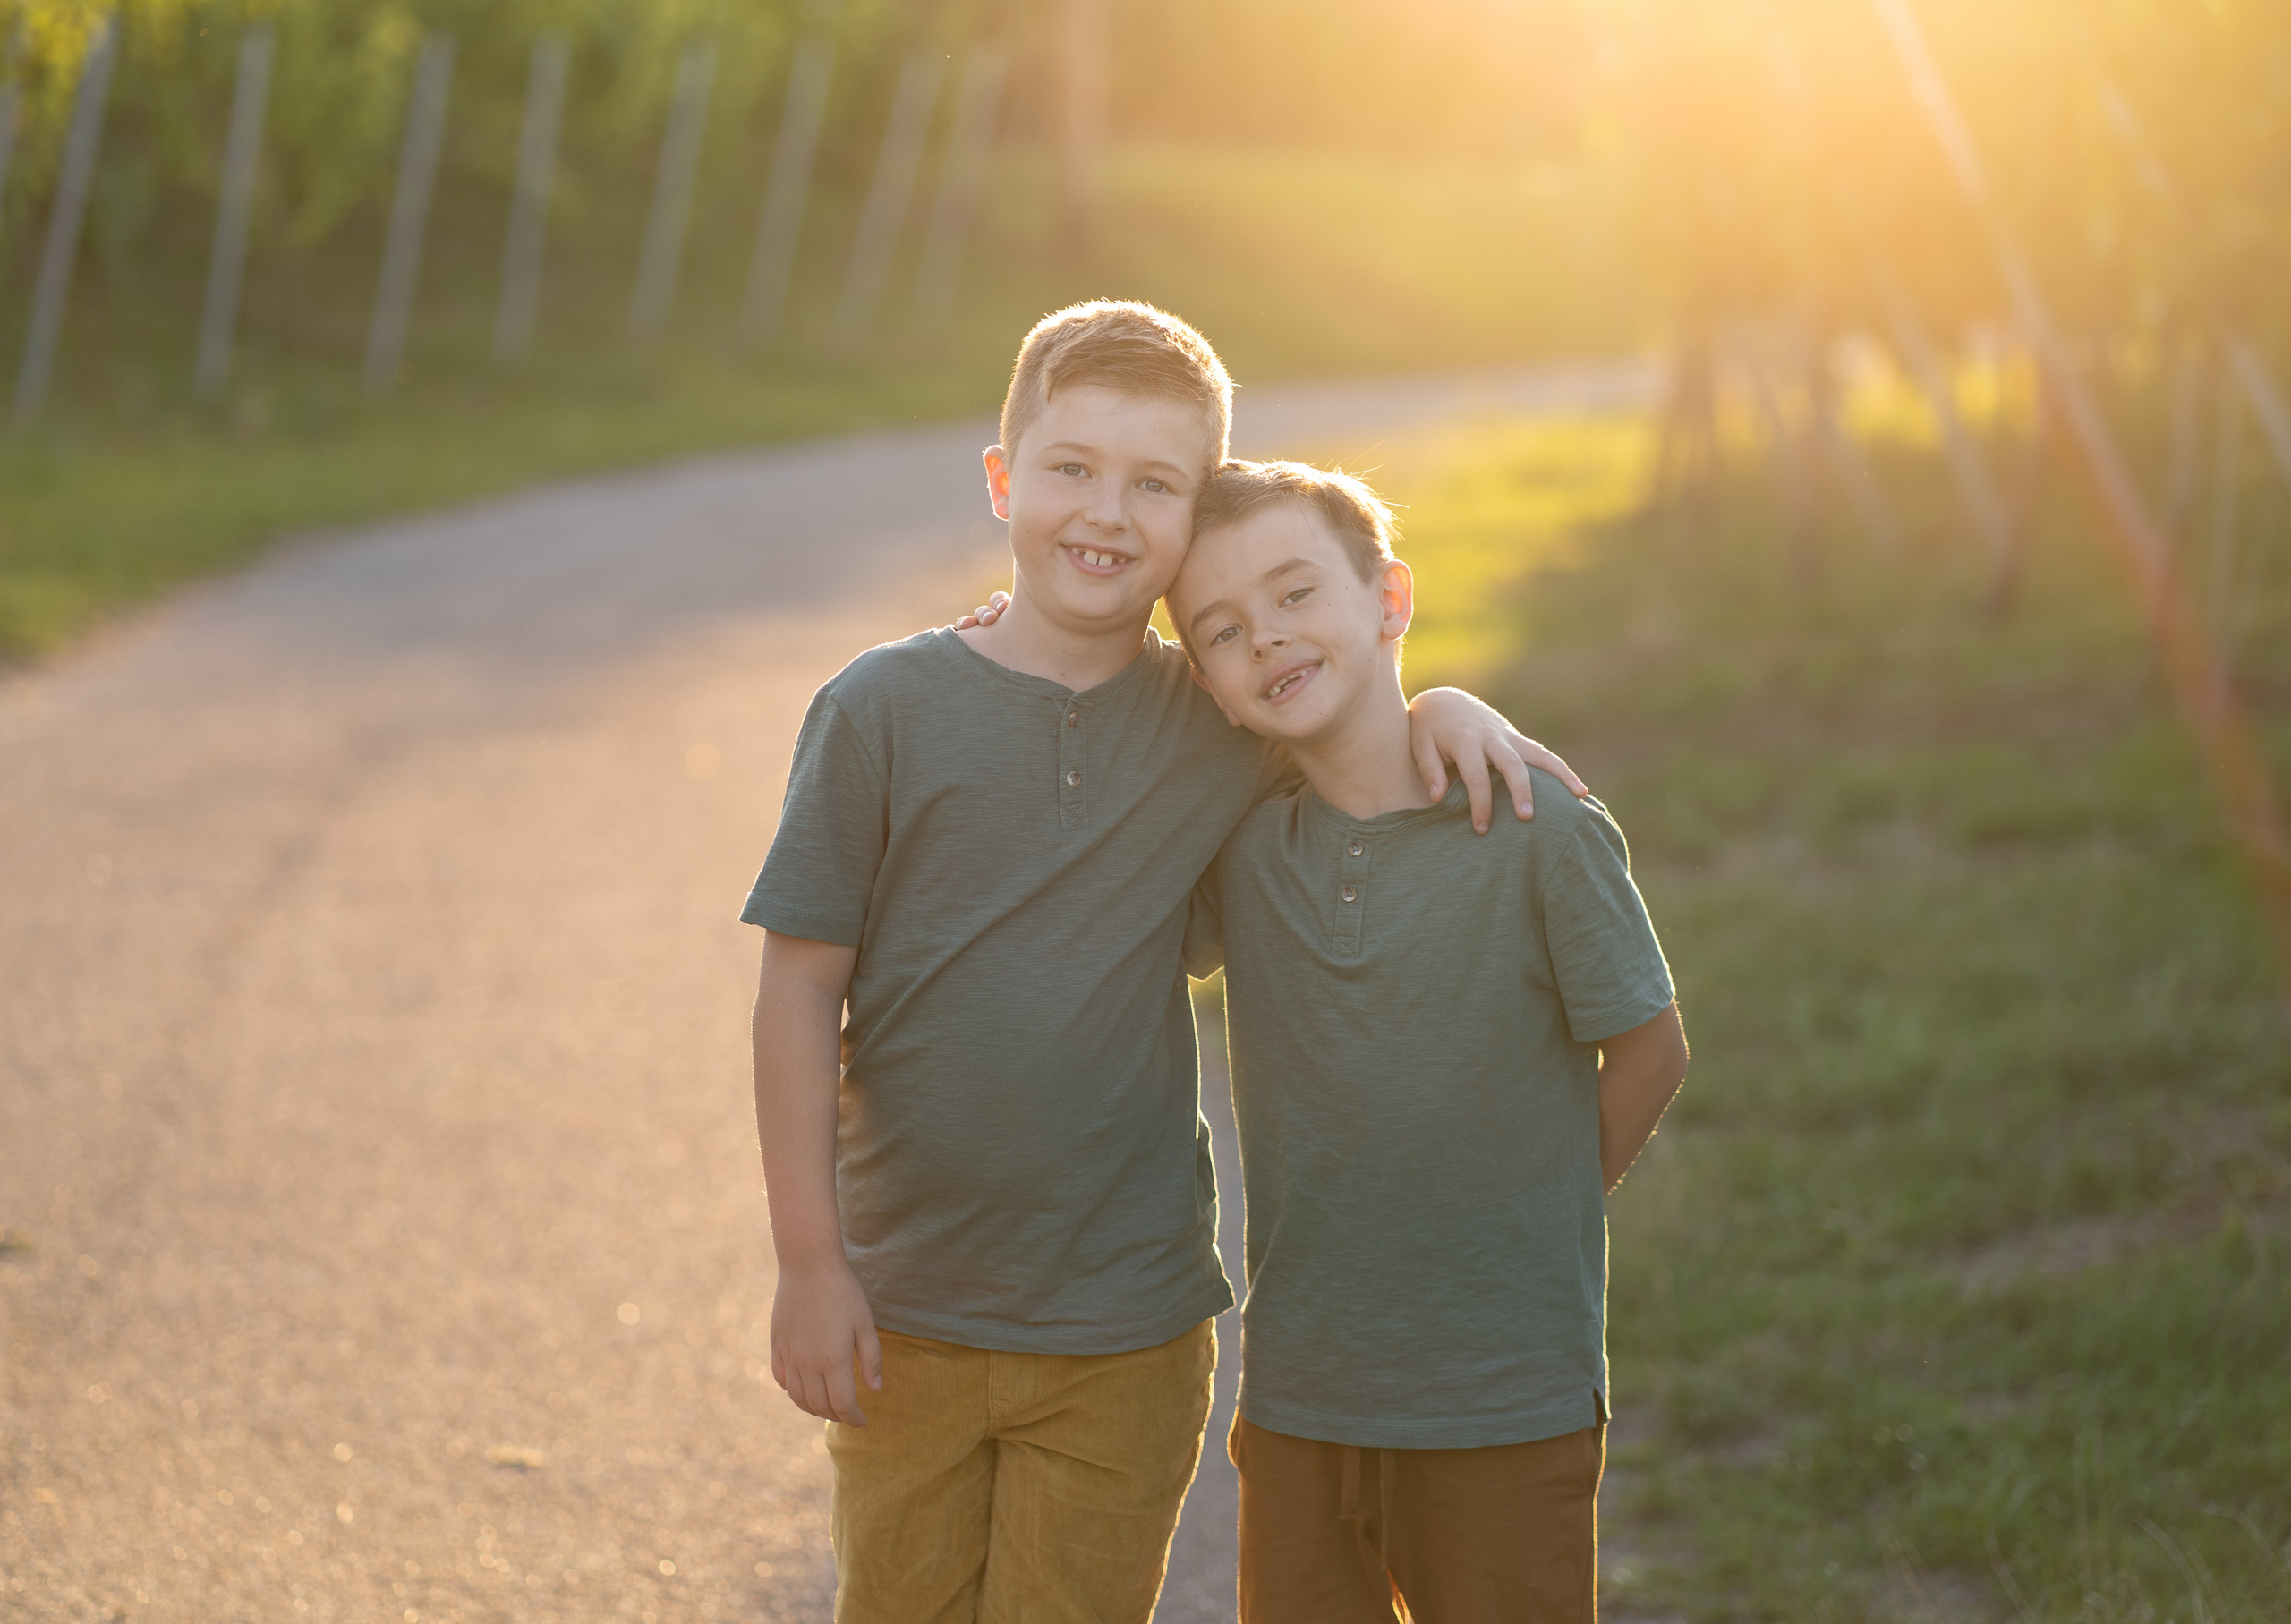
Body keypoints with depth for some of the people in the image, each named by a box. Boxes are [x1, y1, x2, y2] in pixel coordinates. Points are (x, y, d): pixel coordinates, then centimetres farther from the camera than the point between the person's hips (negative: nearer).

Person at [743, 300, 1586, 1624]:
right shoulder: (886, 710, -6)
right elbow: (803, 988, -5)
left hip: (1126, 1337, 1)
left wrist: (1442, 708, -2)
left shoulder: (1219, 723, 1)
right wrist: (810, 1263, -8)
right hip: (905, 1319, -1)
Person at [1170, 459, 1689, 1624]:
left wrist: (1522, 1225, 2)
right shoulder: (1240, 845, 1)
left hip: (1509, 1406, -4)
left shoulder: (1539, 833, -13)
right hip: (1297, 1402, 4)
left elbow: (1648, 1053, -3)